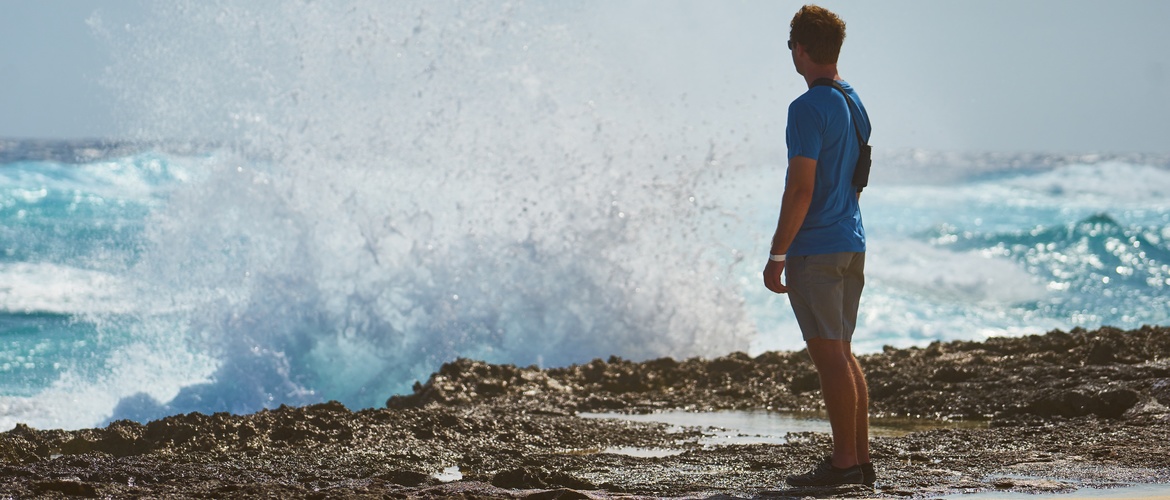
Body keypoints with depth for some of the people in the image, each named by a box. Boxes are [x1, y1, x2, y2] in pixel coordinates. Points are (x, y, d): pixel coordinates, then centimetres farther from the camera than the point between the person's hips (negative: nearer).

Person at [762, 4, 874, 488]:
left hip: (815, 249, -9)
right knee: (842, 355, 14)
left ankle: (844, 461, -4)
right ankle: (861, 457, 15)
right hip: (851, 246, 9)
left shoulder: (808, 109, -16)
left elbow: (801, 190, -19)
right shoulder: (854, 103, 13)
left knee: (830, 357, -5)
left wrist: (777, 256, -14)